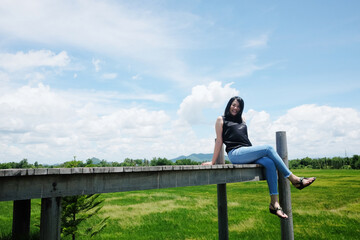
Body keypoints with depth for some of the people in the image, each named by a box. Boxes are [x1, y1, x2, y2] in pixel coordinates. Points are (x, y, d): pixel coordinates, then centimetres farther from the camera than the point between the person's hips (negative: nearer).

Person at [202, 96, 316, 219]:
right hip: (235, 153, -6)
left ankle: (274, 203, -26)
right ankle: (294, 179, -15)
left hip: (248, 152, 6)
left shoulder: (242, 120, 28)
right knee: (268, 149, -21)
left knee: (269, 163, -23)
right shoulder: (221, 120, 11)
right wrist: (213, 162, 0)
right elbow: (219, 141, 5)